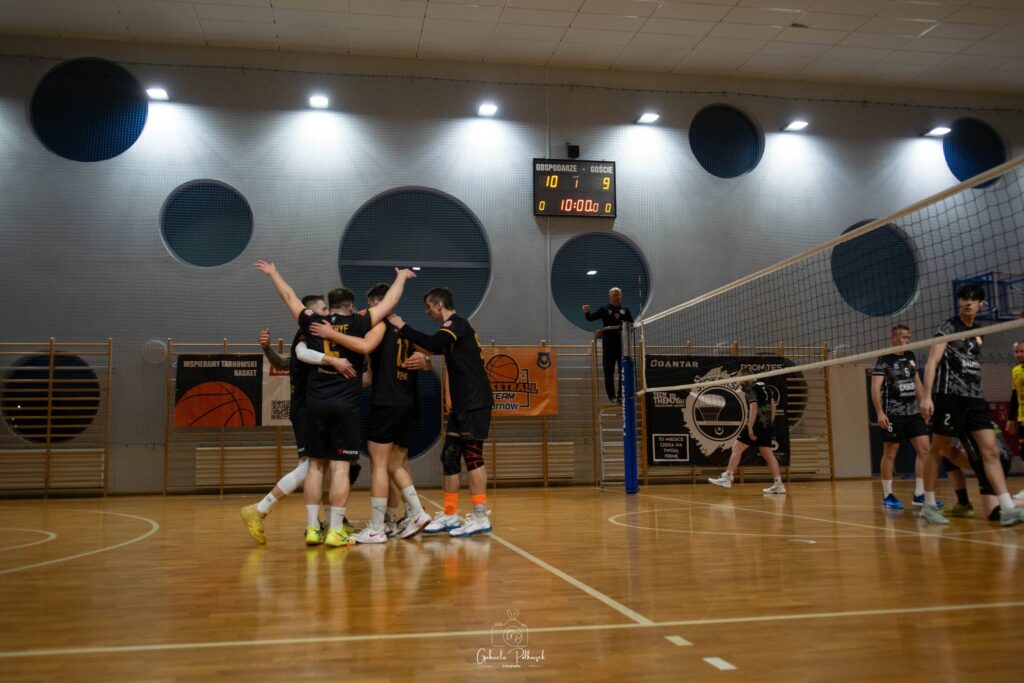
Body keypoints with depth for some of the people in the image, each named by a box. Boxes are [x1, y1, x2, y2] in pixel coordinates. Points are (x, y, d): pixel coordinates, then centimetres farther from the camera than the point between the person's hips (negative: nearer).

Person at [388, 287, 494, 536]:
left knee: (472, 454, -9)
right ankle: (450, 516, 15)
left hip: (475, 401, -10)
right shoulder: (453, 327, 19)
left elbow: (435, 344, -27)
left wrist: (403, 328, -19)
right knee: (450, 456, 9)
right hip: (463, 403, 10)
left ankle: (480, 518, -5)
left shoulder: (457, 323, -10)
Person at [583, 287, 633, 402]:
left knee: (623, 370, 4)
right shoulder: (604, 310, 5)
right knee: (609, 371, 0)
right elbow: (591, 318, -2)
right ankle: (611, 395, 6)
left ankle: (621, 394, 12)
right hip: (609, 344, -2)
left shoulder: (625, 310, 12)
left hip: (622, 343, 2)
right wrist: (587, 312, -22)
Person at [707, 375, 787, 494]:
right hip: (767, 426, 8)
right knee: (767, 453, 10)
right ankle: (778, 484, 8)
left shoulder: (751, 388, -9)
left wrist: (750, 428, -22)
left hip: (757, 425, -8)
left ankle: (727, 478, -7)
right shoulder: (765, 386, 16)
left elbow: (753, 407, -20)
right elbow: (773, 406, 19)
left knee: (736, 448, -4)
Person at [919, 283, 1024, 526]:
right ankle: (929, 506, 9)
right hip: (950, 395, -6)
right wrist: (926, 396, -19)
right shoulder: (948, 328, -2)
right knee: (938, 451, 0)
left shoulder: (978, 332, 17)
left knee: (991, 450, -4)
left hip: (975, 397, 6)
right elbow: (932, 362, -10)